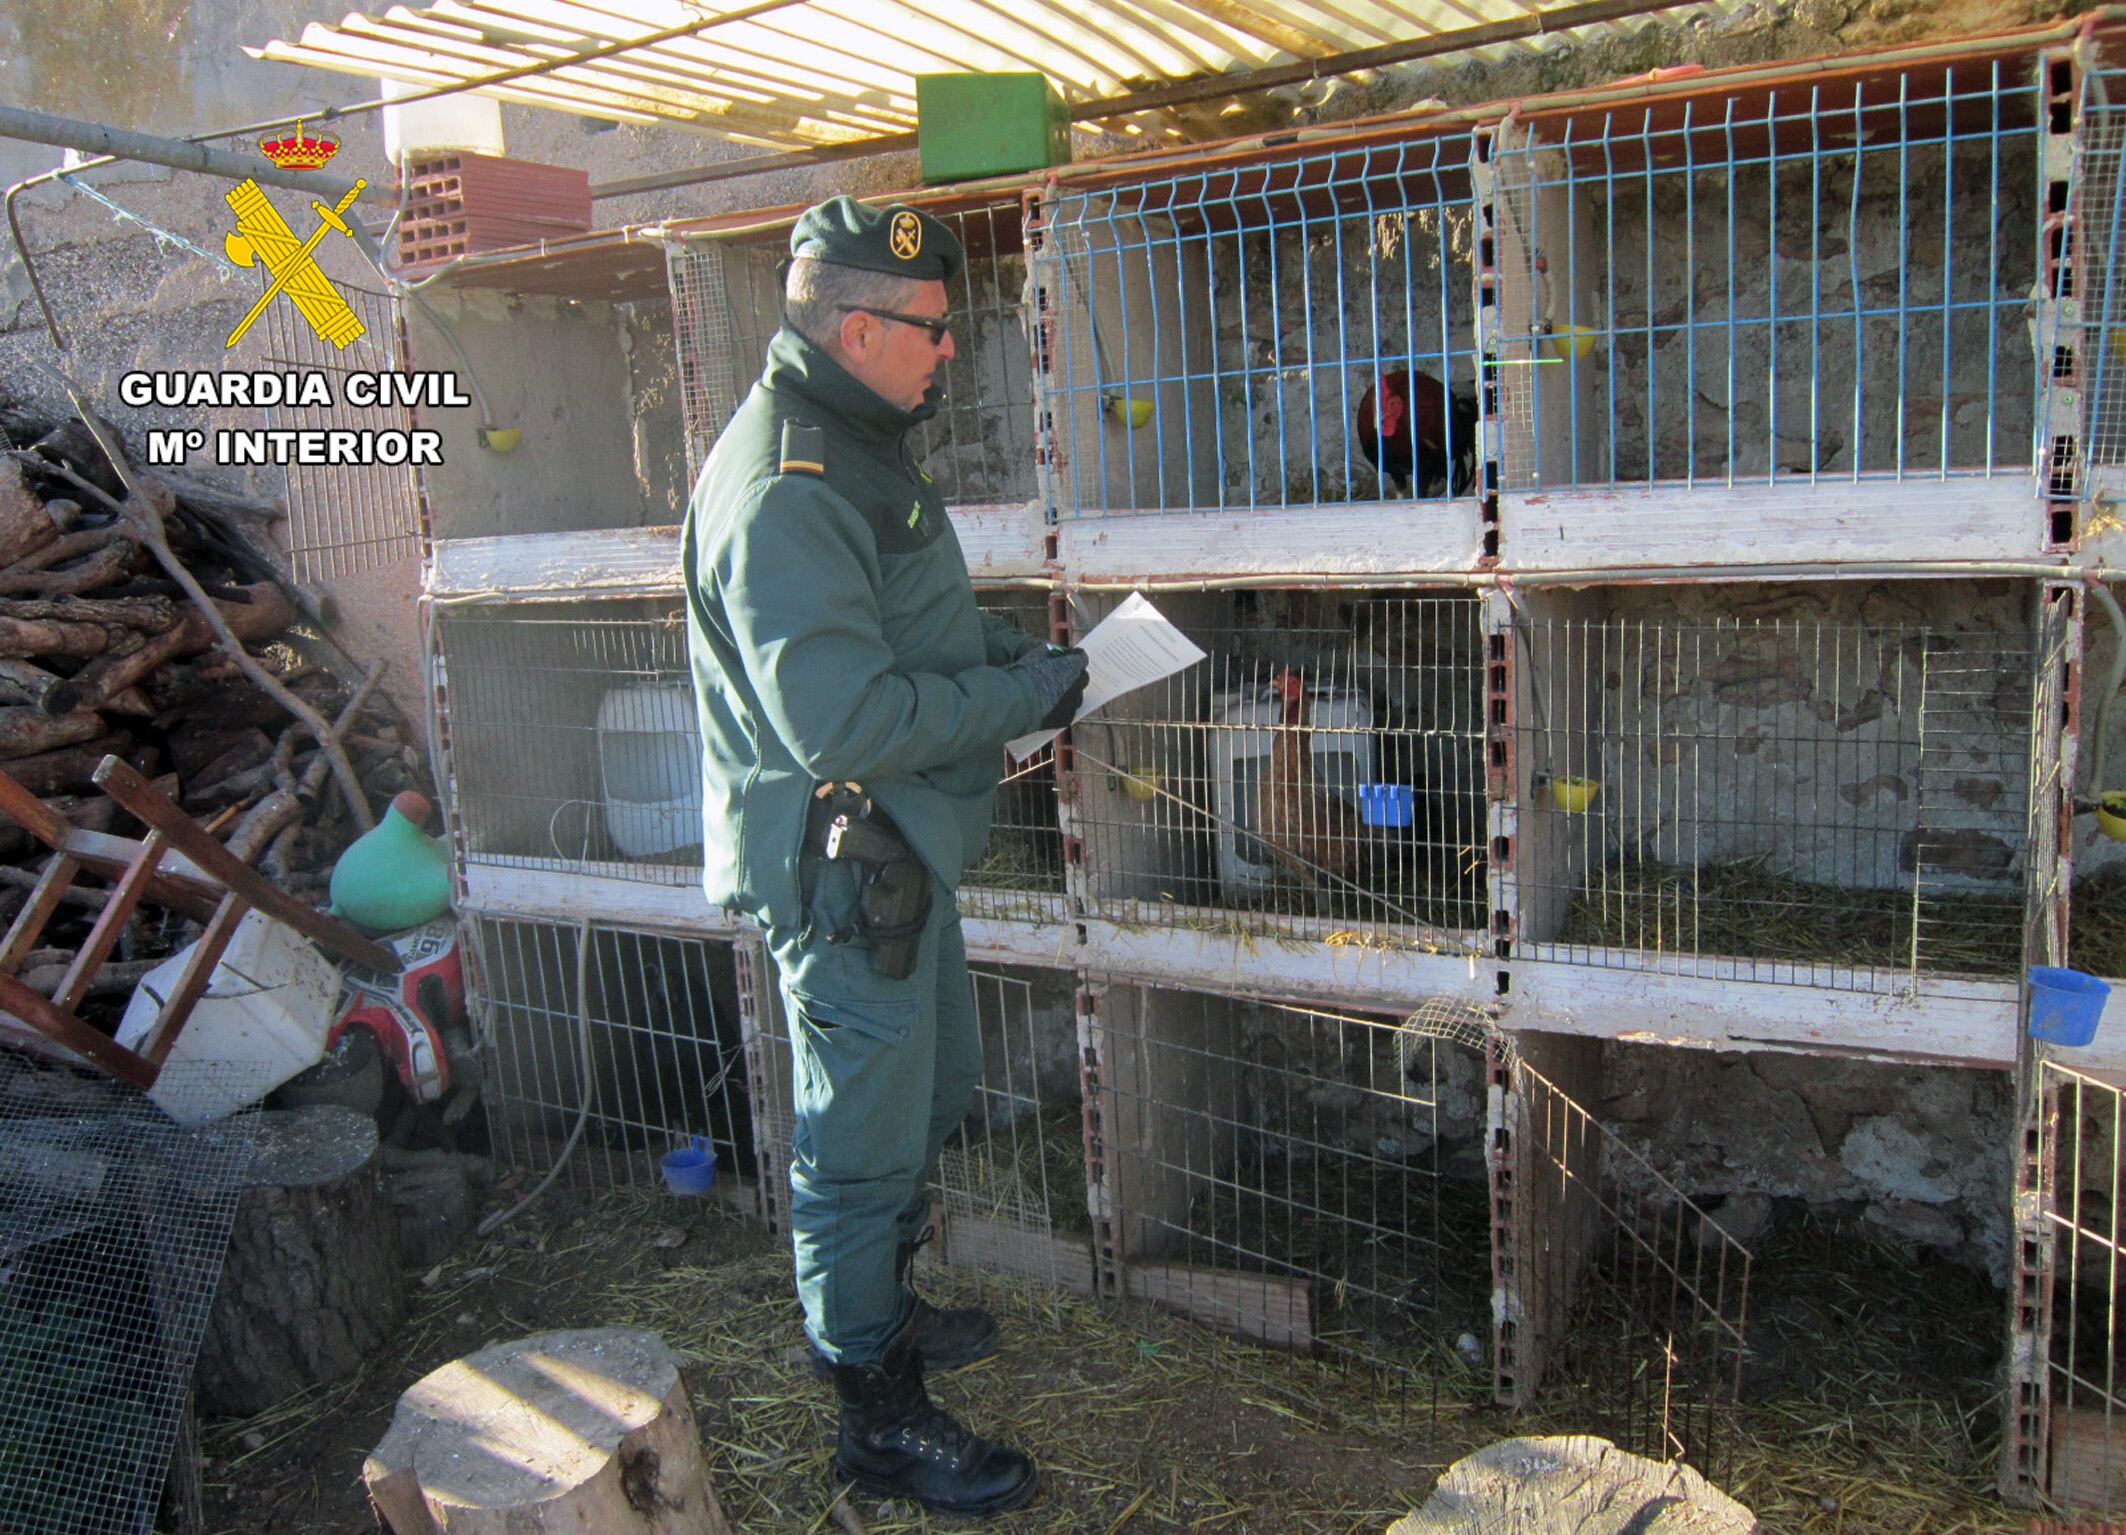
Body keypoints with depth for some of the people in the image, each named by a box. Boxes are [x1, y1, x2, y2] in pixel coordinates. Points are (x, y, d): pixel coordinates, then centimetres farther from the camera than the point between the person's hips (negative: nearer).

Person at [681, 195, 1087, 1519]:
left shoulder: (854, 446, 10)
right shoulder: (783, 494, -25)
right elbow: (845, 721, -30)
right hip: (841, 869, -11)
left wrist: (1014, 651, 7)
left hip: (903, 852, 11)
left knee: (932, 1093, 24)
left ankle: (879, 1309, 46)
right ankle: (881, 1418, 22)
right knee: (862, 1143, 4)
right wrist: (1021, 697, -20)